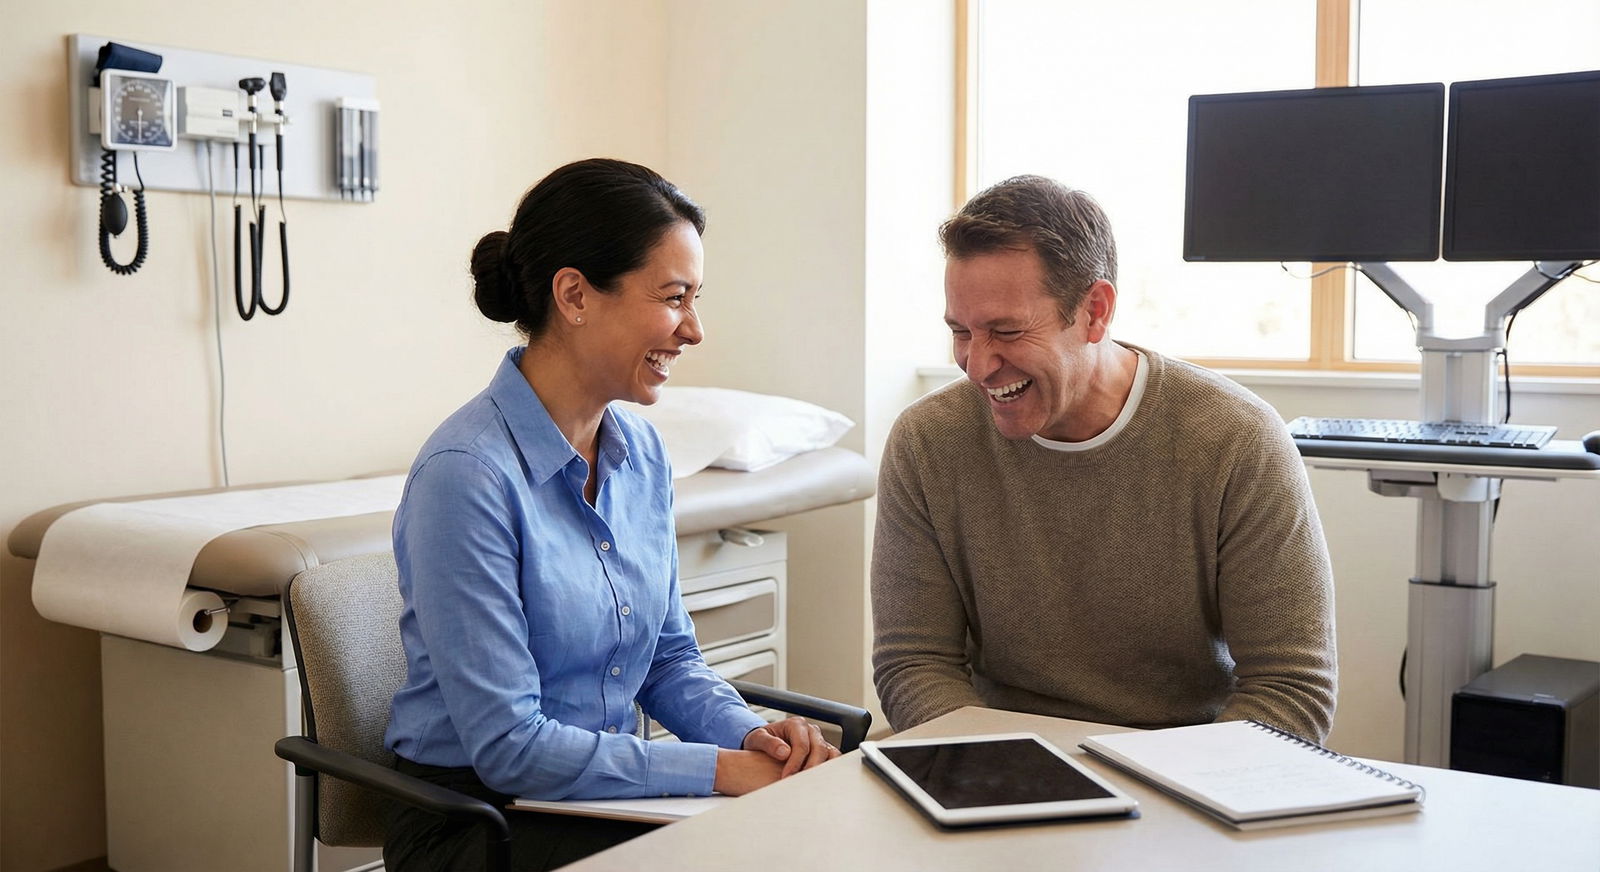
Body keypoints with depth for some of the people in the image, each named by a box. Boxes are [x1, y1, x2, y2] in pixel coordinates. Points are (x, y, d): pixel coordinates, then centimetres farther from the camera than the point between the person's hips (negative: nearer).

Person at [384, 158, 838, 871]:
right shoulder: (467, 475, -20)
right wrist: (718, 770, -20)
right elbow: (507, 745, -21)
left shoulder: (642, 452, 4)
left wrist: (750, 733, -7)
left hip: (611, 790, 7)